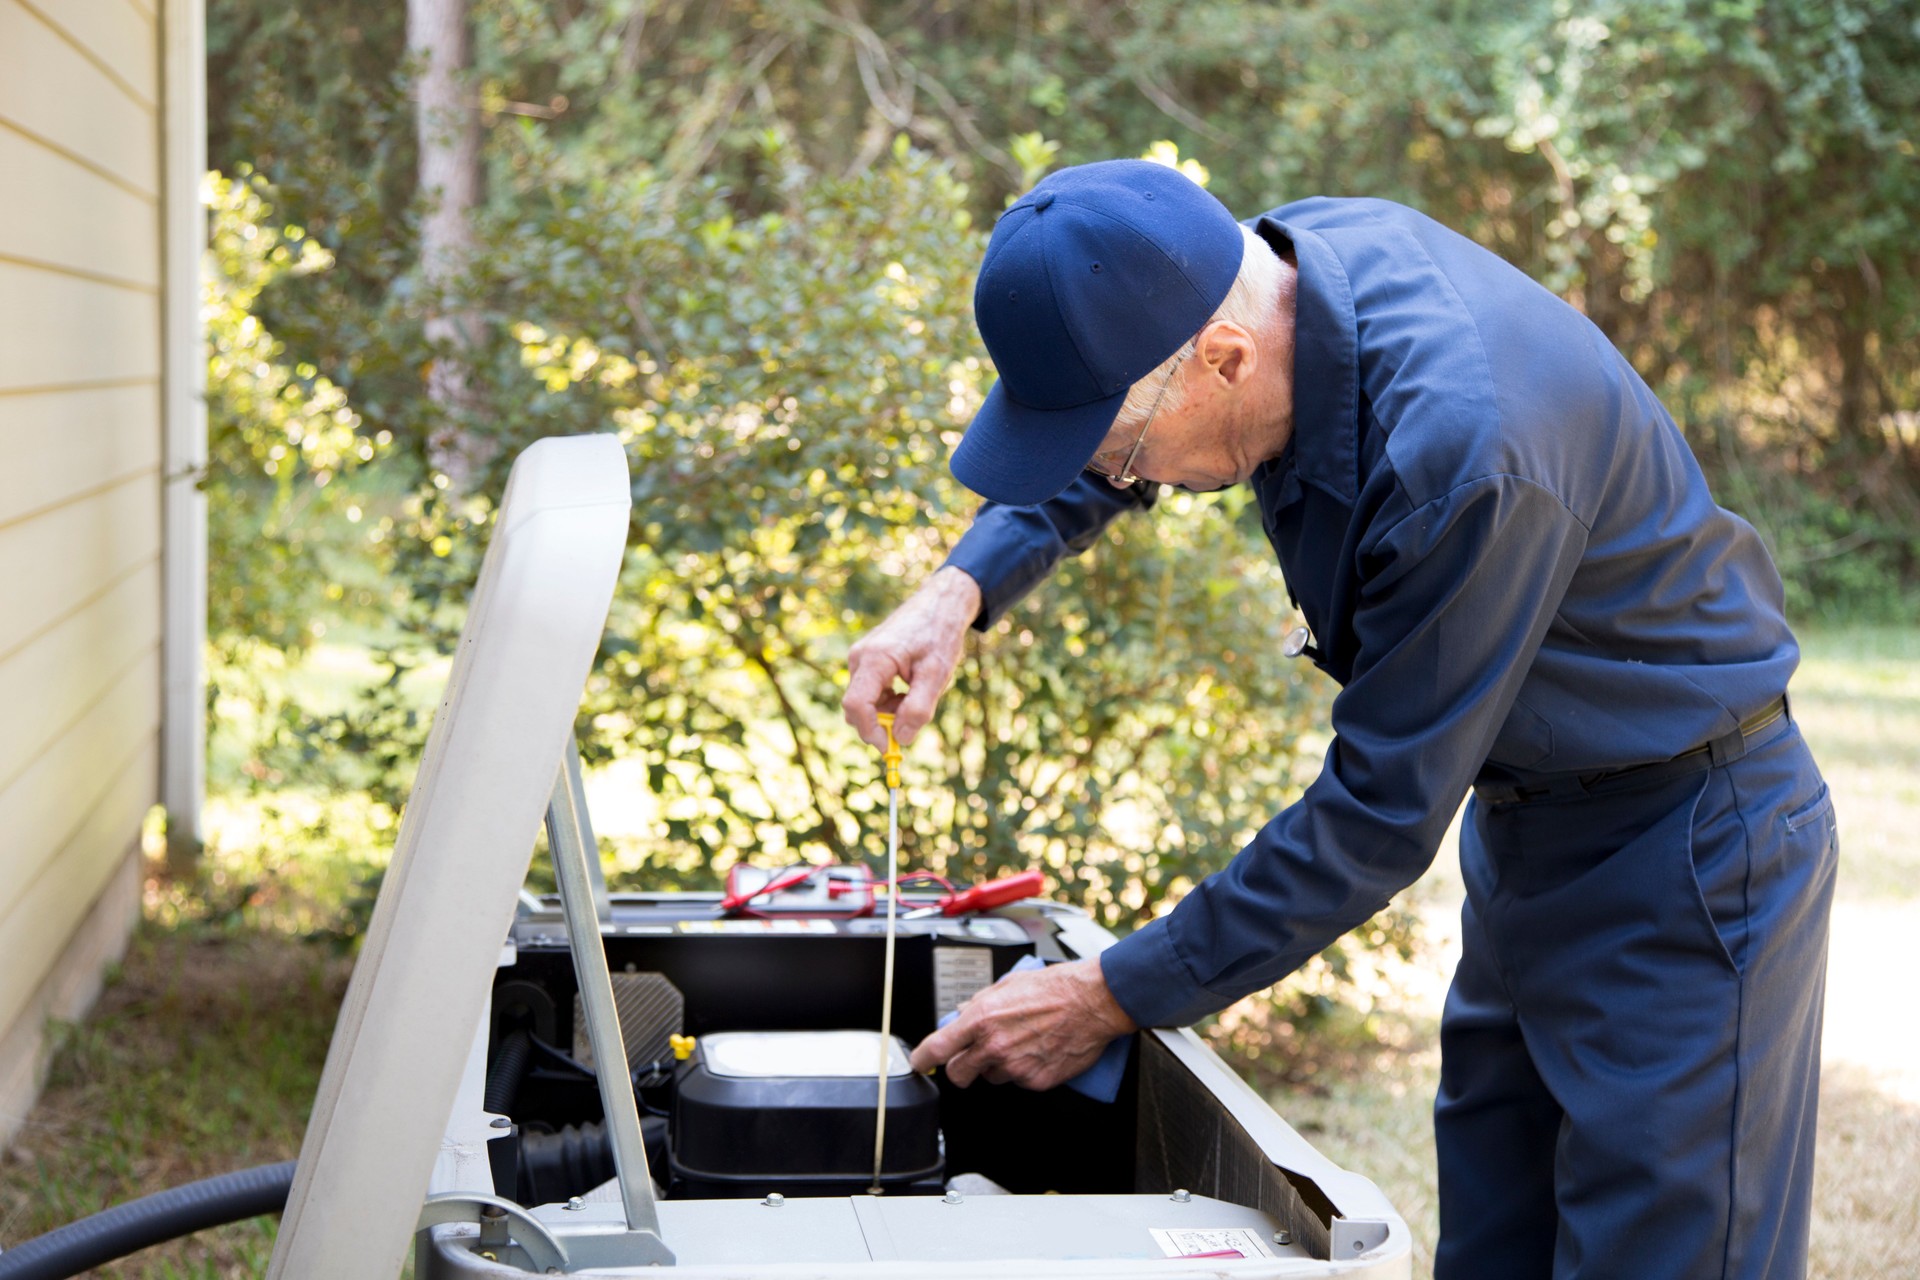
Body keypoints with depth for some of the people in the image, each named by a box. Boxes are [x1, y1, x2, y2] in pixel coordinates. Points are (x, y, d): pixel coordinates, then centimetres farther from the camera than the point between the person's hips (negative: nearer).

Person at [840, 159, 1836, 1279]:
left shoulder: (1460, 450, -35)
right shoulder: (1281, 257, -10)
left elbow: (1379, 819, -27)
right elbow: (1096, 435, 13)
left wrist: (1113, 999, -19)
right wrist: (966, 586, -3)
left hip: (1682, 855, -9)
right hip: (1524, 820, 9)